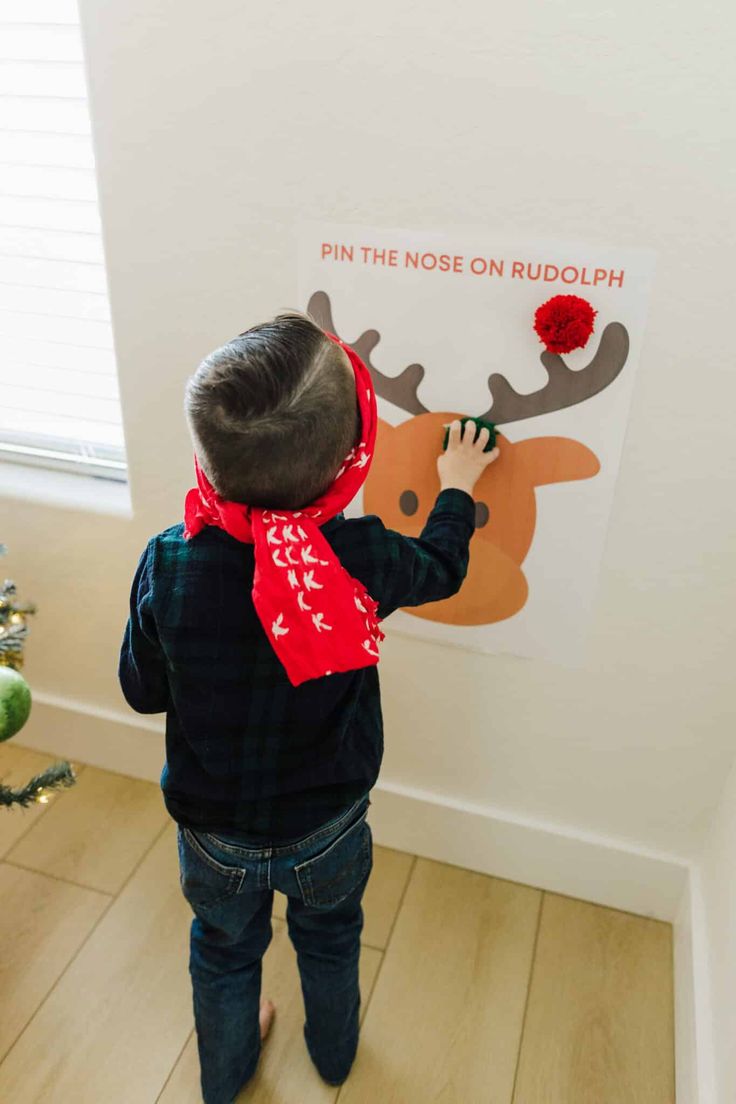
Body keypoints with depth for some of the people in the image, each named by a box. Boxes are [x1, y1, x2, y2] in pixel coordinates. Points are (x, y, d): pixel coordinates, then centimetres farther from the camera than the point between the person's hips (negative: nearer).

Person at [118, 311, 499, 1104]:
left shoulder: (168, 566, -29)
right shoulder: (364, 558, -30)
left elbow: (144, 692, -12)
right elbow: (441, 567, -5)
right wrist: (456, 487, 13)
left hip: (214, 835, 0)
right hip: (328, 829, 0)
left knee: (224, 950, 30)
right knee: (329, 941, 31)